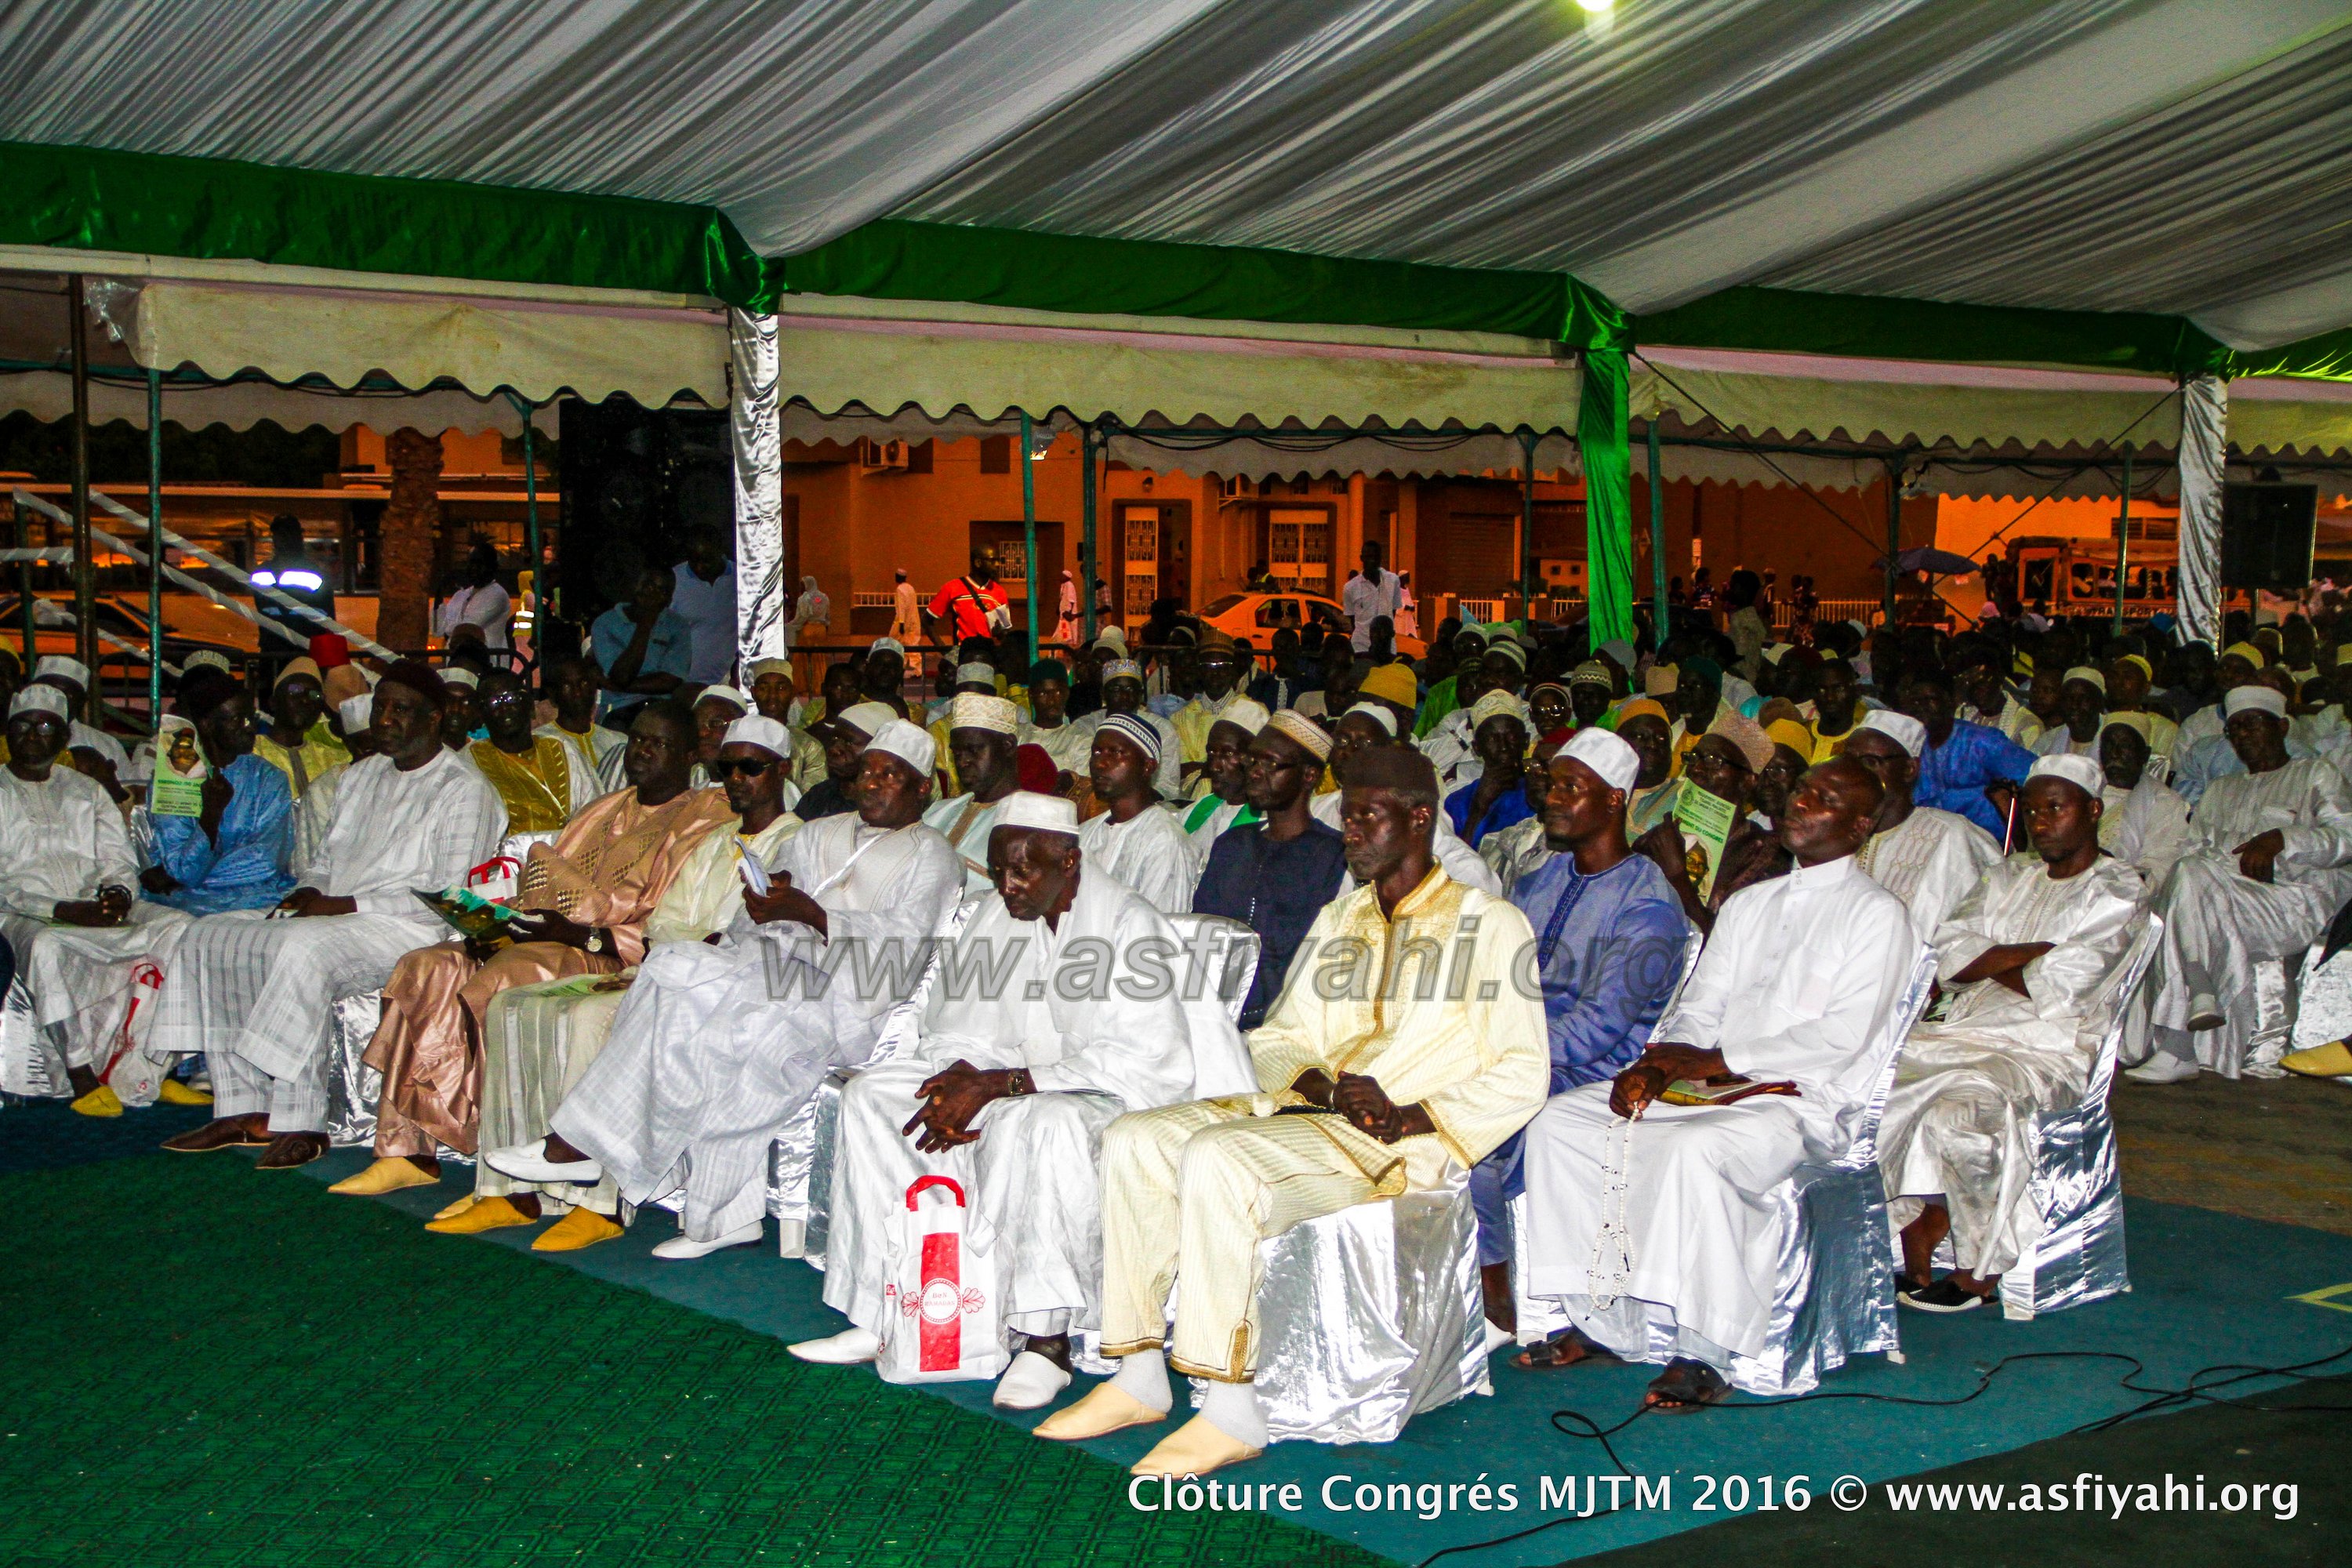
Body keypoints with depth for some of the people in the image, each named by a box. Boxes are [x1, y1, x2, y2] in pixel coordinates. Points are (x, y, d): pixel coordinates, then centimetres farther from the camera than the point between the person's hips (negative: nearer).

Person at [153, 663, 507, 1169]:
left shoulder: (465, 792, -6)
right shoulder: (361, 777, 21)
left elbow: (451, 899, -14)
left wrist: (347, 905, -17)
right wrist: (310, 891, 0)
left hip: (407, 931, -9)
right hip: (330, 916, 9)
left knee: (304, 948, -36)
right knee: (209, 936, -5)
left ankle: (301, 1123, -32)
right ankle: (245, 1110, -8)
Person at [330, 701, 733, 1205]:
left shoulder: (702, 819, -1)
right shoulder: (604, 810, 26)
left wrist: (583, 936, -22)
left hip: (616, 957, -8)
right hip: (546, 940, 8)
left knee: (498, 983, -32)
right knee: (425, 969, -11)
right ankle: (406, 1151, -13)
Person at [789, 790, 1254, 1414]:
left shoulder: (1129, 924, -17)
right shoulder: (996, 914, 6)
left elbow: (1142, 1063, -24)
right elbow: (954, 1028, 10)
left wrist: (996, 1086, -26)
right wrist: (961, 1078, -17)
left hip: (1109, 1098, -8)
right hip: (1007, 1081, 8)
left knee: (1042, 1123, -41)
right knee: (872, 1095, -6)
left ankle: (1046, 1340, -32)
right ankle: (882, 1315, -8)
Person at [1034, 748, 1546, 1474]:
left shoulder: (1489, 924, 1)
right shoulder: (1337, 920, 23)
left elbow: (1519, 1078, -6)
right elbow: (1276, 1039, 19)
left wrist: (1408, 1116, -18)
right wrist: (1322, 1084, -4)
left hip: (1404, 1142, -7)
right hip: (1309, 1113, 8)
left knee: (1218, 1158, -31)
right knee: (1135, 1141, -12)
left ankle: (1234, 1411, -29)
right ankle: (1139, 1378, -11)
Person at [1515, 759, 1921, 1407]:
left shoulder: (1877, 914, -1)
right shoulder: (1747, 905, 22)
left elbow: (1843, 1038, -12)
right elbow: (1698, 1007, 16)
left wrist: (1717, 1060, -14)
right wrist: (1655, 1064, -6)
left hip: (1803, 1101, -7)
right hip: (1710, 1086, 7)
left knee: (1696, 1149, -38)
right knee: (1559, 1122, -10)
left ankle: (1709, 1352, -28)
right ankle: (1602, 1321, -10)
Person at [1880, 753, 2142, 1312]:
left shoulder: (2115, 891, 1)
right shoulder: (2007, 876, 21)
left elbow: (2060, 987, -12)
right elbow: (1949, 956, 7)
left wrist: (1990, 963, 1)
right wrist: (2030, 954, -5)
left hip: (2046, 1051, -7)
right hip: (1961, 1032, 7)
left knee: (1958, 1110, -35)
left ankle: (1976, 1273, -17)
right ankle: (1913, 1247, -18)